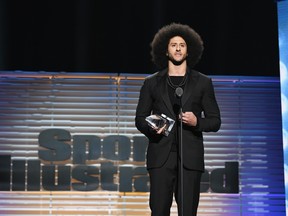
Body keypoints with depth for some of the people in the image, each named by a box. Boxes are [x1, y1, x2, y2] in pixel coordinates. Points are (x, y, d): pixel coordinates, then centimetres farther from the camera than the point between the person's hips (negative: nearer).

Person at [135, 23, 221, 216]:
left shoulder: (203, 82, 11)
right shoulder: (152, 83, 12)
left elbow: (215, 121, 10)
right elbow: (140, 119, 14)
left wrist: (197, 122, -10)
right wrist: (151, 127, -8)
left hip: (190, 157, 0)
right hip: (161, 156, 0)